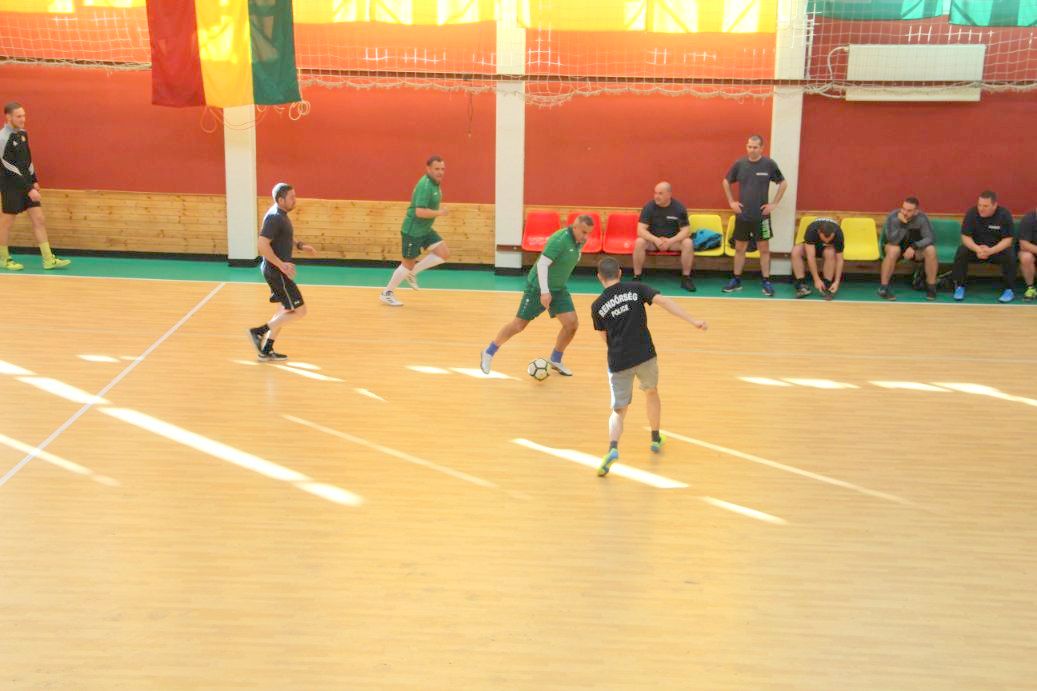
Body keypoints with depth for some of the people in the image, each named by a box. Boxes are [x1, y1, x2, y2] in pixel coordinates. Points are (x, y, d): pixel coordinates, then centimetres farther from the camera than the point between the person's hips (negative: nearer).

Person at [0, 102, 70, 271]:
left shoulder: (22, 133, 7)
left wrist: (34, 181, 13)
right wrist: (29, 190, -21)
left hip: (27, 184, 8)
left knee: (39, 220, 4)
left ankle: (48, 260, 6)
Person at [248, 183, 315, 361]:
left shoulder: (281, 215, 11)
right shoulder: (274, 218, -20)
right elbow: (263, 245, -27)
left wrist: (300, 245, 15)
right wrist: (281, 265, -29)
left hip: (279, 271, 10)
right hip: (276, 272, -10)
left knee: (286, 310, 19)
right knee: (299, 311, -6)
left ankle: (266, 350, 23)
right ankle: (259, 332, -2)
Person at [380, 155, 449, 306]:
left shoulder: (435, 183, 7)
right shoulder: (425, 185, -23)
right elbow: (420, 212, -31)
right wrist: (439, 212, -21)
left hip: (425, 229, 9)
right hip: (413, 230, -9)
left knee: (444, 254, -1)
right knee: (408, 263, 2)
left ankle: (412, 272, 12)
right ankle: (388, 293, 19)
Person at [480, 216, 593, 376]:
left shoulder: (579, 242, 0)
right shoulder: (560, 239, -25)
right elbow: (542, 264, -27)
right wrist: (544, 292, -33)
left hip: (558, 289, 7)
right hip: (538, 288, -7)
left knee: (572, 323, -3)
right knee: (519, 324, -1)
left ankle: (555, 360, 17)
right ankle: (488, 353, 17)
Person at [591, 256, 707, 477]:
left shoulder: (597, 306, 5)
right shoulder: (636, 289, 1)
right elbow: (663, 301, -11)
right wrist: (693, 321, -15)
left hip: (618, 361, 0)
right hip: (645, 355, 0)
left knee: (618, 410, 9)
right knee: (651, 392, 29)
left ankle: (613, 448, -18)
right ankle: (656, 439, 40)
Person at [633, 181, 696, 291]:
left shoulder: (679, 208, -9)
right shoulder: (649, 207, -11)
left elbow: (686, 231, -11)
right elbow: (640, 230, -16)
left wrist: (670, 241, -28)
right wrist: (656, 240, -33)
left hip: (673, 240, 1)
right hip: (653, 239, 0)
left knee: (688, 243, -29)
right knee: (639, 242, -32)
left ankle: (686, 278, -15)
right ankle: (636, 277, -20)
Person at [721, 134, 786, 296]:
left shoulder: (769, 164, -7)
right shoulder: (739, 164, -2)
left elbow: (783, 184, 3)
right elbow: (726, 182, 12)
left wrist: (774, 203, -2)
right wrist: (731, 201, 5)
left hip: (761, 215, -2)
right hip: (742, 214, 2)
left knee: (764, 249, 3)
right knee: (739, 248, 9)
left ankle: (766, 282, 10)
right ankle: (736, 280, 18)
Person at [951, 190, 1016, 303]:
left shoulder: (1004, 215, -15)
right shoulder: (971, 213, -12)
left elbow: (1007, 240, -16)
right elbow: (965, 237, -12)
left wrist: (991, 251, -34)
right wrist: (978, 249, -32)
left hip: (998, 248, -1)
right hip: (976, 247, 1)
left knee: (1010, 255, -31)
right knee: (961, 252, -27)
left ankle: (1008, 290, -15)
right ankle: (959, 287, -14)